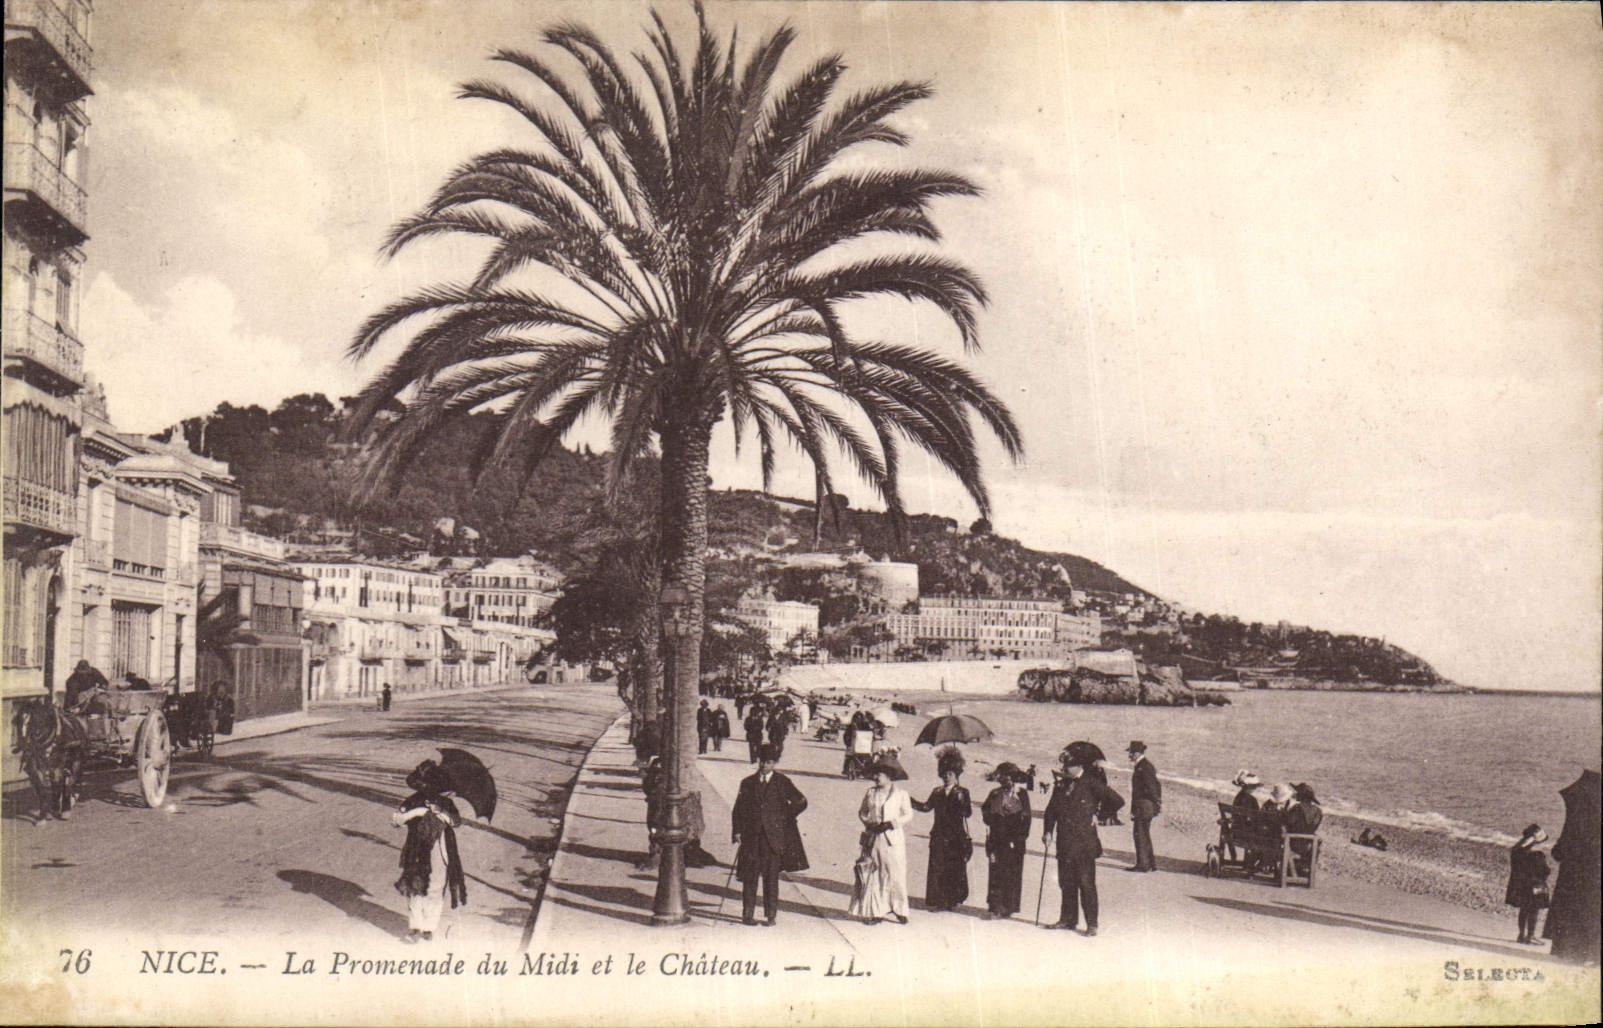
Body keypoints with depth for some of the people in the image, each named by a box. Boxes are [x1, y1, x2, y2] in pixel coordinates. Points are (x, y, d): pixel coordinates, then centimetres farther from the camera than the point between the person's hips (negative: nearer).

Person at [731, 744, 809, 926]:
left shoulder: (782, 783, 3)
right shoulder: (748, 783, 9)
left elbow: (801, 802, 9)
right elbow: (738, 810, 10)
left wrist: (784, 819, 6)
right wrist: (737, 832, 1)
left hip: (774, 837, -1)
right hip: (751, 836, 1)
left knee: (772, 876, 1)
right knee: (750, 876, 1)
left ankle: (771, 915, 8)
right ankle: (748, 914, 7)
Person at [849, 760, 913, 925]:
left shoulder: (900, 793, 0)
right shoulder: (871, 792, 9)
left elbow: (908, 815, 0)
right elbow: (861, 811, 16)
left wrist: (892, 823, -14)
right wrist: (868, 822, -3)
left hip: (893, 839, -3)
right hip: (873, 838, 3)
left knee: (896, 874, -3)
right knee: (872, 875, -1)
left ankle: (899, 910, 8)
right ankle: (875, 912, 5)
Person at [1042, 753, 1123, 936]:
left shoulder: (1092, 784, -6)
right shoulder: (1061, 785, 11)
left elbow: (1117, 801, -2)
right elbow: (1051, 809, 17)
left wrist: (1099, 815, 0)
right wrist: (1048, 831, 4)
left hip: (1085, 844, -5)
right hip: (1064, 843, 6)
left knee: (1086, 884, -4)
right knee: (1066, 883, 11)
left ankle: (1092, 924, 1)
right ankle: (1068, 919, 22)